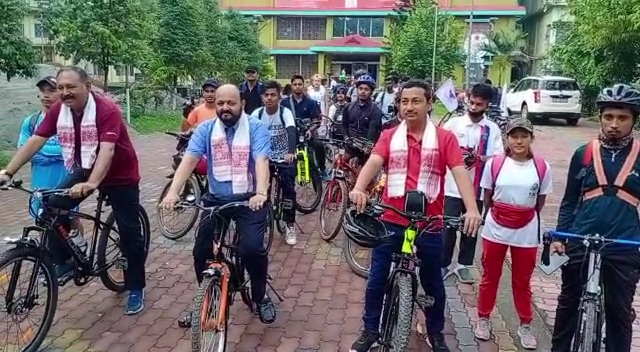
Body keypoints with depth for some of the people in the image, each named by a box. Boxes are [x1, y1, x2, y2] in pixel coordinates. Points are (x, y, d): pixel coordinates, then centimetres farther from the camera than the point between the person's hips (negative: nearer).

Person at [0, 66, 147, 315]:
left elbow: (106, 150, -38)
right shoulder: (58, 110, -10)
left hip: (120, 175, -5)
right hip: (85, 170, 5)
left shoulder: (107, 110, -28)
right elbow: (35, 141, -11)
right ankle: (62, 263, 4)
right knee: (54, 207, -15)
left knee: (129, 233, -1)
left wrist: (91, 184, -51)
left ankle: (136, 289, 14)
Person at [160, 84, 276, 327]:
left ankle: (260, 297, 9)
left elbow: (261, 161, -22)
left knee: (252, 249, -20)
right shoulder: (205, 129, 0)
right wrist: (173, 192, -28)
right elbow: (189, 160, -12)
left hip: (249, 199, -3)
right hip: (216, 199, 3)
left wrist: (261, 193, -40)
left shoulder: (256, 128, -8)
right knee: (201, 251, -4)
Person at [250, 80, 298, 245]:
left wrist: (291, 152, -49)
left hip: (284, 157, -2)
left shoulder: (285, 112, -15)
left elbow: (291, 132, -31)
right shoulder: (257, 114, -7)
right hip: (265, 157, 3)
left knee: (288, 189, -10)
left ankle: (290, 226, 5)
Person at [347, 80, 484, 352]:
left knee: (432, 282, 16)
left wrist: (472, 209, -30)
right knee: (377, 279, 10)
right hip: (390, 221, 1)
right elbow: (373, 162, -14)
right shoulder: (389, 137, 1)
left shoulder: (444, 138, -3)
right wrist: (358, 188, -35)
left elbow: (460, 172, -13)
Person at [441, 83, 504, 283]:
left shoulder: (492, 129, 2)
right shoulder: (454, 123, -1)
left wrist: (481, 158, -21)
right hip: (454, 186, -2)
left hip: (477, 188, 2)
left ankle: (463, 265, 28)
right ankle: (444, 265, 18)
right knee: (449, 227, 3)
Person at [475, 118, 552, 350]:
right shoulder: (494, 163, -9)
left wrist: (525, 217, 10)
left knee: (522, 281, 14)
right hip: (495, 230, 0)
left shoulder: (542, 167, -7)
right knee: (489, 277, 13)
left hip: (526, 233, 0)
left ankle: (525, 326, 29)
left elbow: (540, 202, 5)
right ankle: (483, 319, 29)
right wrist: (498, 216, 10)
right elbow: (487, 198, 4)